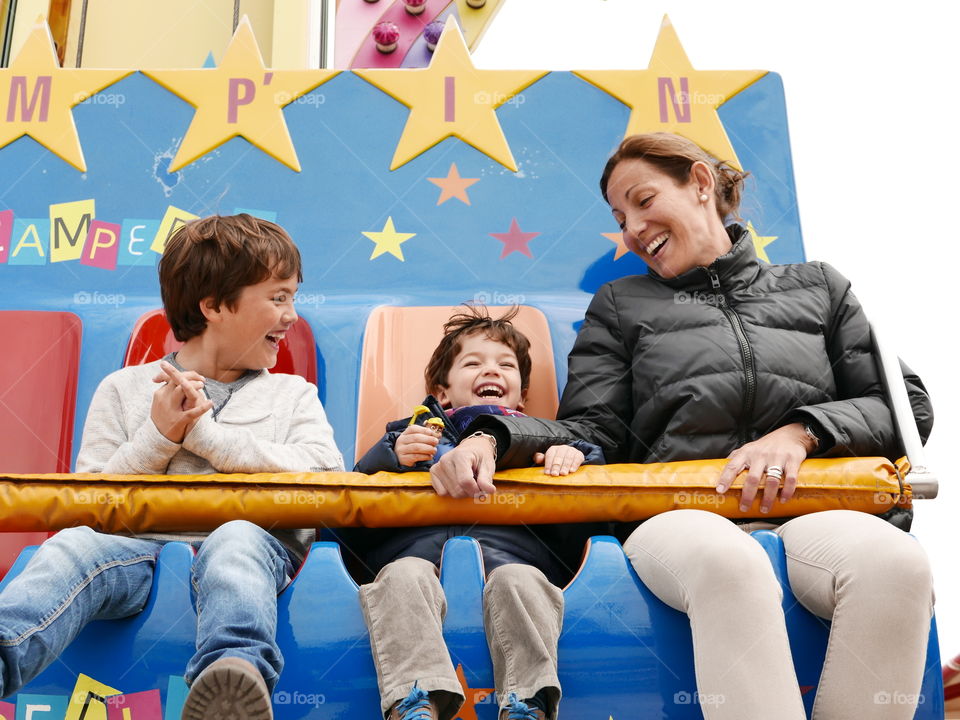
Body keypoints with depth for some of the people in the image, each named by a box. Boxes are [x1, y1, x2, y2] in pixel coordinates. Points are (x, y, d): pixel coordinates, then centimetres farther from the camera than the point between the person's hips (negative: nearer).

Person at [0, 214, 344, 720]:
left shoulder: (293, 395, 23)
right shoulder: (124, 388, 21)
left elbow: (326, 471, 2)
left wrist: (206, 432, -1)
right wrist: (158, 435, -2)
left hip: (250, 539, 0)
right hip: (137, 544, 1)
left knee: (236, 539, -36)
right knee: (75, 544, -31)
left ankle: (234, 674, -63)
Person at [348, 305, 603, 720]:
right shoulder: (417, 430, 34)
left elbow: (599, 464, 26)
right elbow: (360, 481, 20)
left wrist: (573, 453, 3)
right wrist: (395, 454, -2)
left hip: (507, 547, 0)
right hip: (417, 546, 0)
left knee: (521, 580, -34)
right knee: (404, 576, -34)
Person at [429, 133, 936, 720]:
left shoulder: (817, 287, 23)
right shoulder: (620, 304, 23)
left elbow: (907, 405, 15)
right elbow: (593, 429, 10)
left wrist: (801, 432, -5)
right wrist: (494, 439, -10)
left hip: (802, 509, 1)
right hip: (674, 513, -1)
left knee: (895, 561, -35)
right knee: (726, 562, -39)